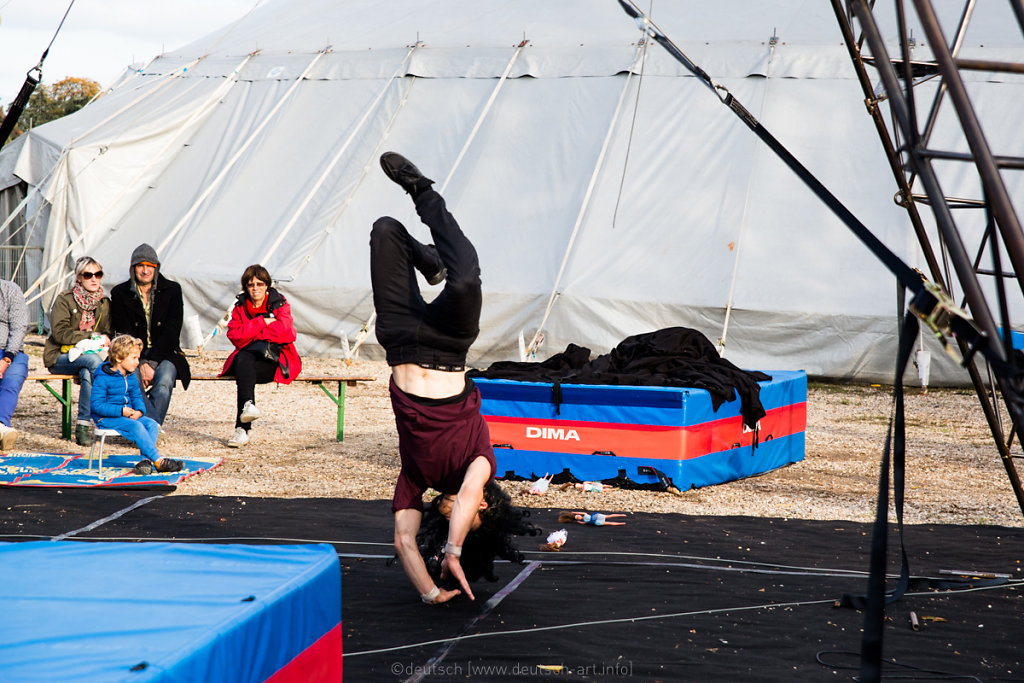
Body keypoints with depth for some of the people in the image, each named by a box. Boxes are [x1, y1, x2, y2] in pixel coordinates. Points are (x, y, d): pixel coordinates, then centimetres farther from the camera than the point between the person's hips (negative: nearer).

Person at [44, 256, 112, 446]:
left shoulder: (104, 303, 12)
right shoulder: (65, 300, -4)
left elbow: (107, 334, 14)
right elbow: (59, 332, -14)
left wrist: (104, 341, -12)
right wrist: (93, 336, -17)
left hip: (89, 354, 4)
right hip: (60, 357, -4)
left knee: (87, 373, -33)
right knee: (94, 361, -34)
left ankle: (84, 424, -31)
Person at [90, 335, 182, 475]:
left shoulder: (131, 377, 11)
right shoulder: (102, 378, -14)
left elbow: (137, 397, 14)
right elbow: (96, 405, -18)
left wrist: (139, 411, -10)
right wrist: (121, 411, -24)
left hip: (129, 415, 8)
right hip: (107, 418, -8)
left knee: (152, 424, -17)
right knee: (136, 427, -30)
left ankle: (146, 459, -27)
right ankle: (158, 461, -30)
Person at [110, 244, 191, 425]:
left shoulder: (172, 290, 3)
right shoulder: (120, 293, 5)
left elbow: (171, 331, -4)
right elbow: (124, 334, -2)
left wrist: (151, 363, -15)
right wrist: (141, 364, -17)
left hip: (164, 355, 0)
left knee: (164, 380, -33)